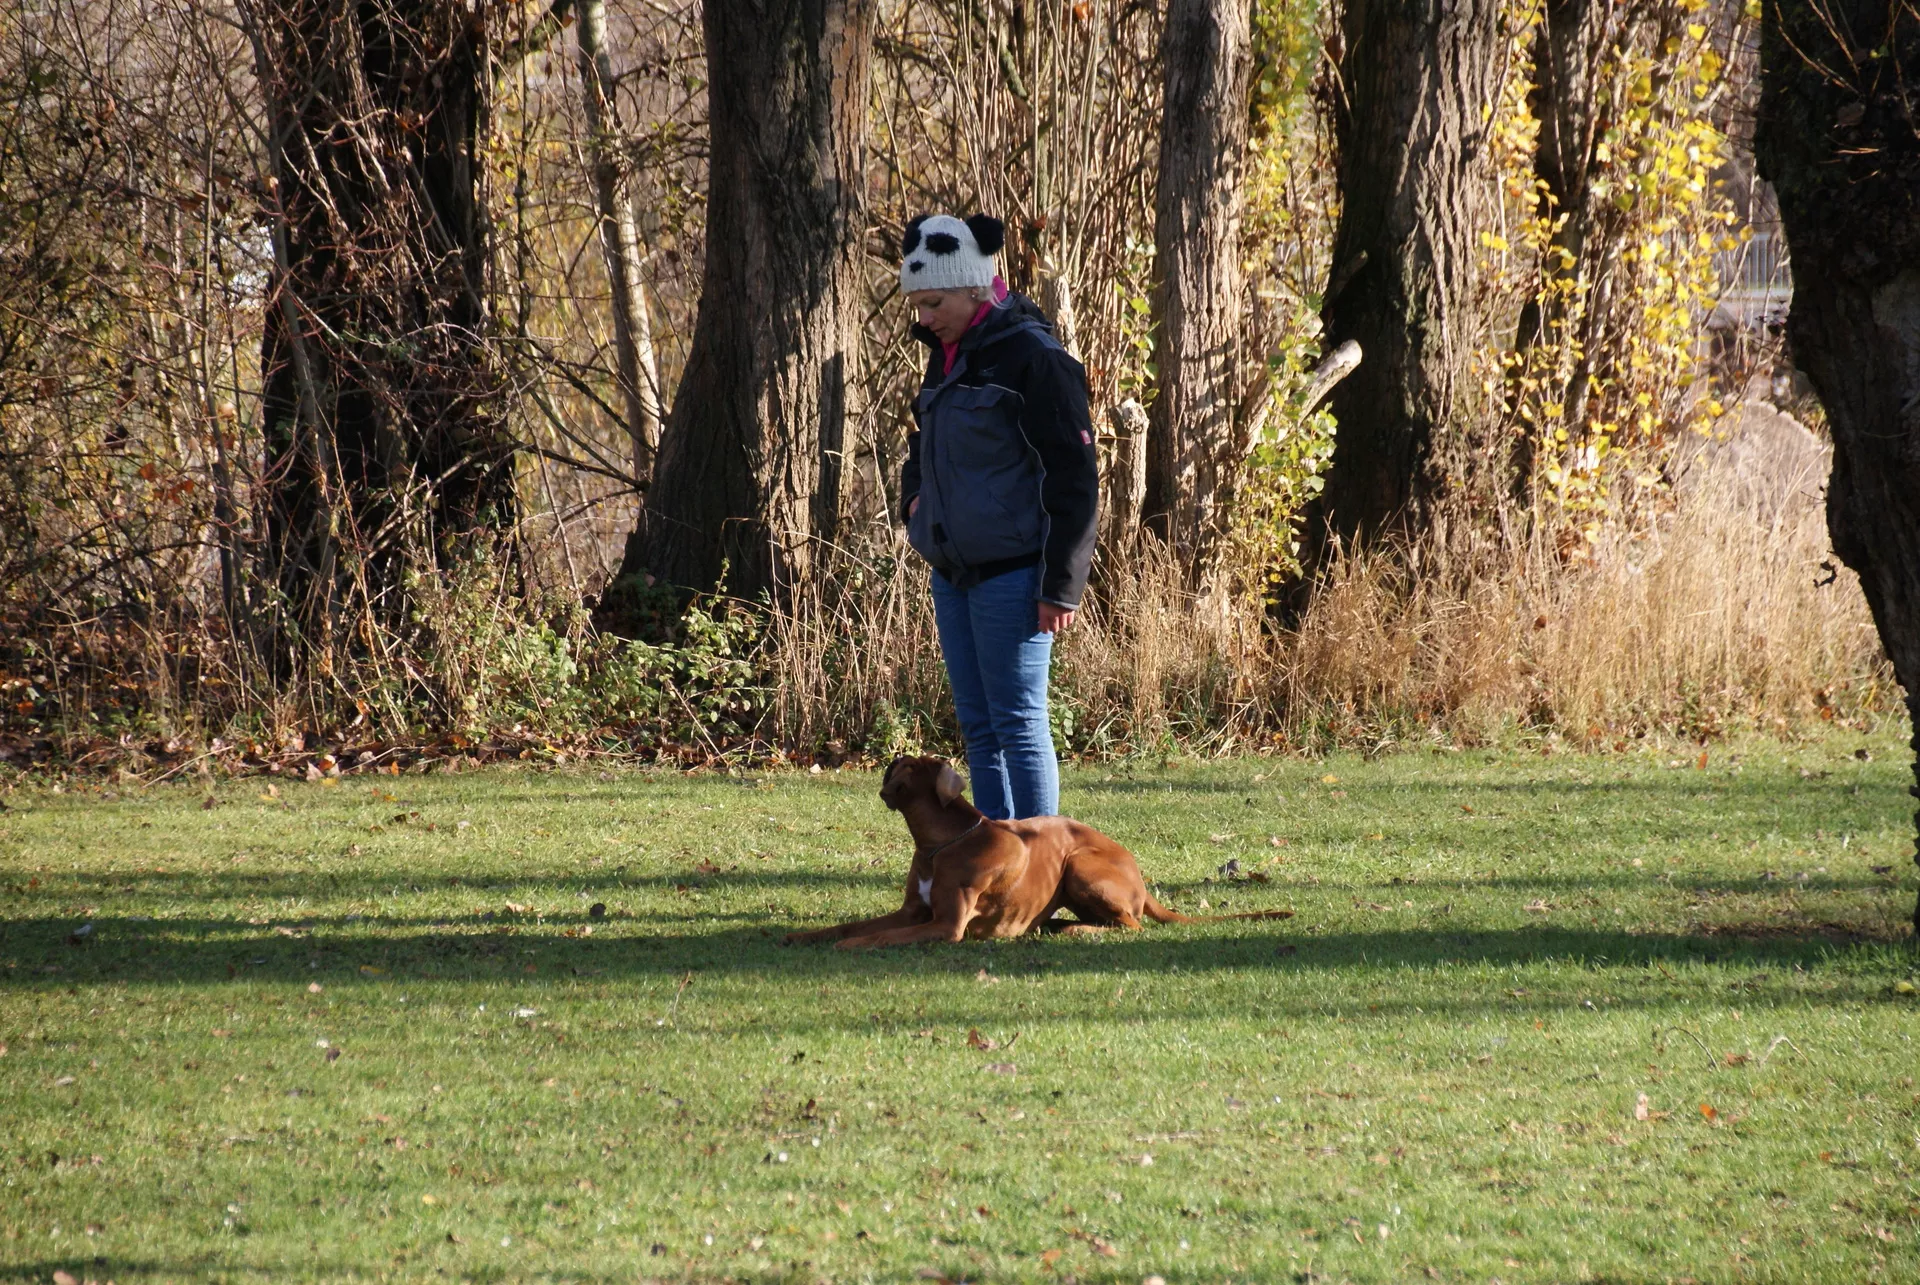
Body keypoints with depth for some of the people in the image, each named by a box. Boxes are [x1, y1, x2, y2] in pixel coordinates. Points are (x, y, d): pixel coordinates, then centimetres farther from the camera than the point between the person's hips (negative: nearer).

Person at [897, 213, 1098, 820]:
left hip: (1010, 575, -9)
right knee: (978, 727, 9)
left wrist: (1062, 583, -16)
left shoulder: (1033, 356, -12)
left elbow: (1074, 477, -14)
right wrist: (915, 504, 11)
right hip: (953, 573, 9)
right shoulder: (947, 355, 13)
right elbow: (923, 450, 32)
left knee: (1018, 723, -7)